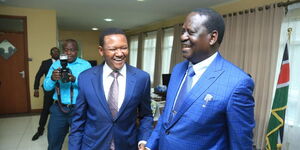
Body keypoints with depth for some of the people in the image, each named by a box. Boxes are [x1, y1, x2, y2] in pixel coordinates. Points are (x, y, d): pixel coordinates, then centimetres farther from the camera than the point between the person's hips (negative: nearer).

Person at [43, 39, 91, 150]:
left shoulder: (86, 65, -5)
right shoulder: (56, 64, 5)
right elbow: (46, 87, 1)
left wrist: (75, 80, -30)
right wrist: (52, 78, -20)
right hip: (58, 109, 3)